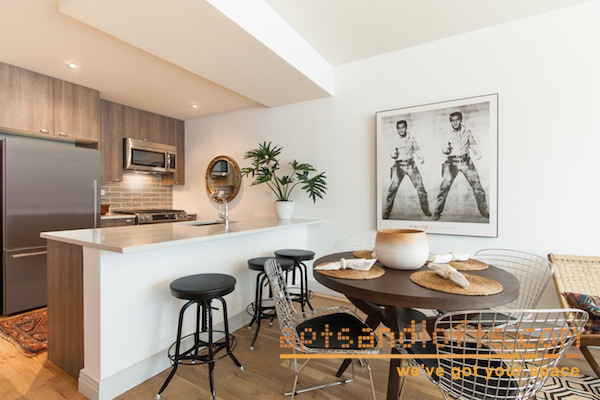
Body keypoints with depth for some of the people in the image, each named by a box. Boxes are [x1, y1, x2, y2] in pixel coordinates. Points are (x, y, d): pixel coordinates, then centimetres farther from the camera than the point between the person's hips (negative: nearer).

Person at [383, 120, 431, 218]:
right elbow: (393, 154, -5)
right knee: (393, 188, -11)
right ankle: (386, 212, -1)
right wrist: (394, 154, -29)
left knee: (420, 186, 3)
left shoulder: (411, 137, 2)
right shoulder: (395, 139, -4)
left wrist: (421, 157, -2)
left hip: (411, 165, 2)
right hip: (399, 166, -2)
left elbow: (416, 149, 14)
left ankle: (426, 209, 21)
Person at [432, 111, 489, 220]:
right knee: (444, 186, -10)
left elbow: (473, 144, 13)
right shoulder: (448, 134, -3)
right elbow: (444, 147, -3)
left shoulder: (467, 131, 2)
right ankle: (437, 211, -1)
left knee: (477, 185, 5)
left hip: (466, 161, 2)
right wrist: (446, 149, -25)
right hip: (453, 162, -2)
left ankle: (484, 211, 20)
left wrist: (478, 153, -2)